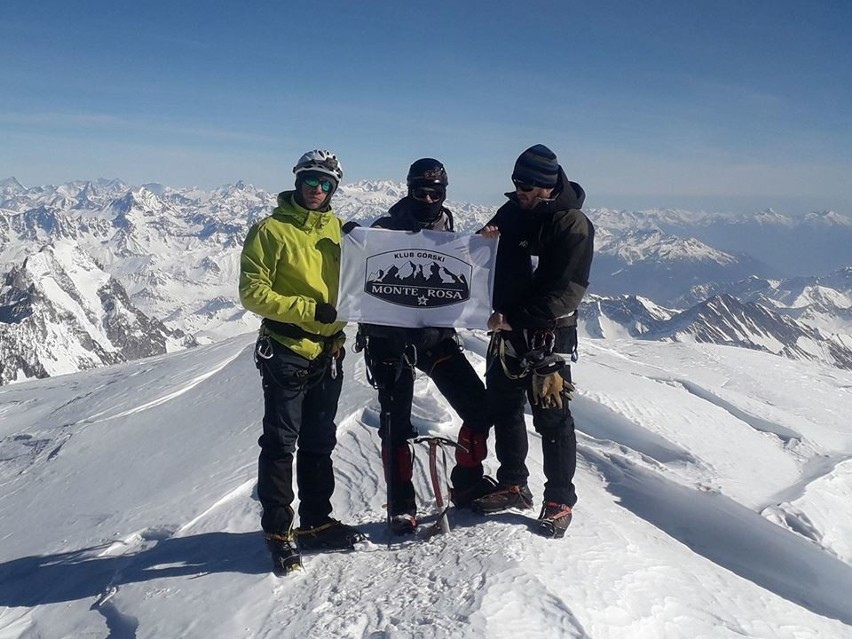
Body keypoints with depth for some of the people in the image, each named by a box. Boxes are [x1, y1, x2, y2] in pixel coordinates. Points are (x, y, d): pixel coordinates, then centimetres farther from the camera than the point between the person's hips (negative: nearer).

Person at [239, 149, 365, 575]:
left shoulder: (337, 229, 10)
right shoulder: (271, 230, -7)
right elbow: (253, 292, -12)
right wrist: (307, 309, -18)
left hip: (328, 352, 6)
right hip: (285, 352, -5)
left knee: (319, 443, 14)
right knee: (281, 443, 2)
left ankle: (316, 521, 27)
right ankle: (278, 530, 14)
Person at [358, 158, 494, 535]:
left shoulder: (449, 233, 9)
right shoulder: (385, 229, -3)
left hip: (436, 336, 4)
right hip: (390, 338, -3)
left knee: (479, 407, 0)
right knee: (396, 423, -1)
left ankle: (468, 482, 20)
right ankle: (401, 504, 13)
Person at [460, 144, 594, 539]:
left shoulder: (573, 224, -14)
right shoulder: (512, 211, 7)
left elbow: (566, 291, -19)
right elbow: (494, 265, 18)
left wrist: (516, 319, -22)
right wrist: (484, 240, -5)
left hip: (548, 334, -7)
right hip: (507, 329, 7)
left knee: (551, 418, 0)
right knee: (503, 409, 14)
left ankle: (559, 502, 14)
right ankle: (512, 485, 29)